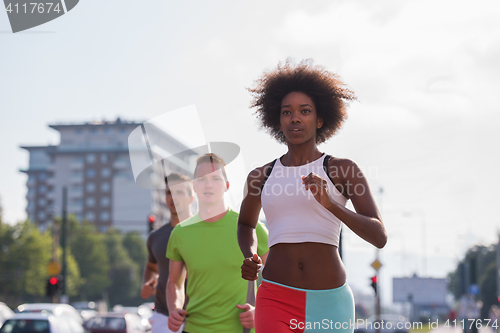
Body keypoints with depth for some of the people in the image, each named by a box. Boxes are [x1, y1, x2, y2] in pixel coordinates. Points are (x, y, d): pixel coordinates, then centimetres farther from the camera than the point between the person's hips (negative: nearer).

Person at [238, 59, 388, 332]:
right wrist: (249, 258, 8)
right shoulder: (260, 177, 11)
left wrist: (331, 204, -24)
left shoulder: (344, 170, 2)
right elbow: (246, 224, 31)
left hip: (329, 305, 0)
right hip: (276, 303, 1)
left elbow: (379, 237, -7)